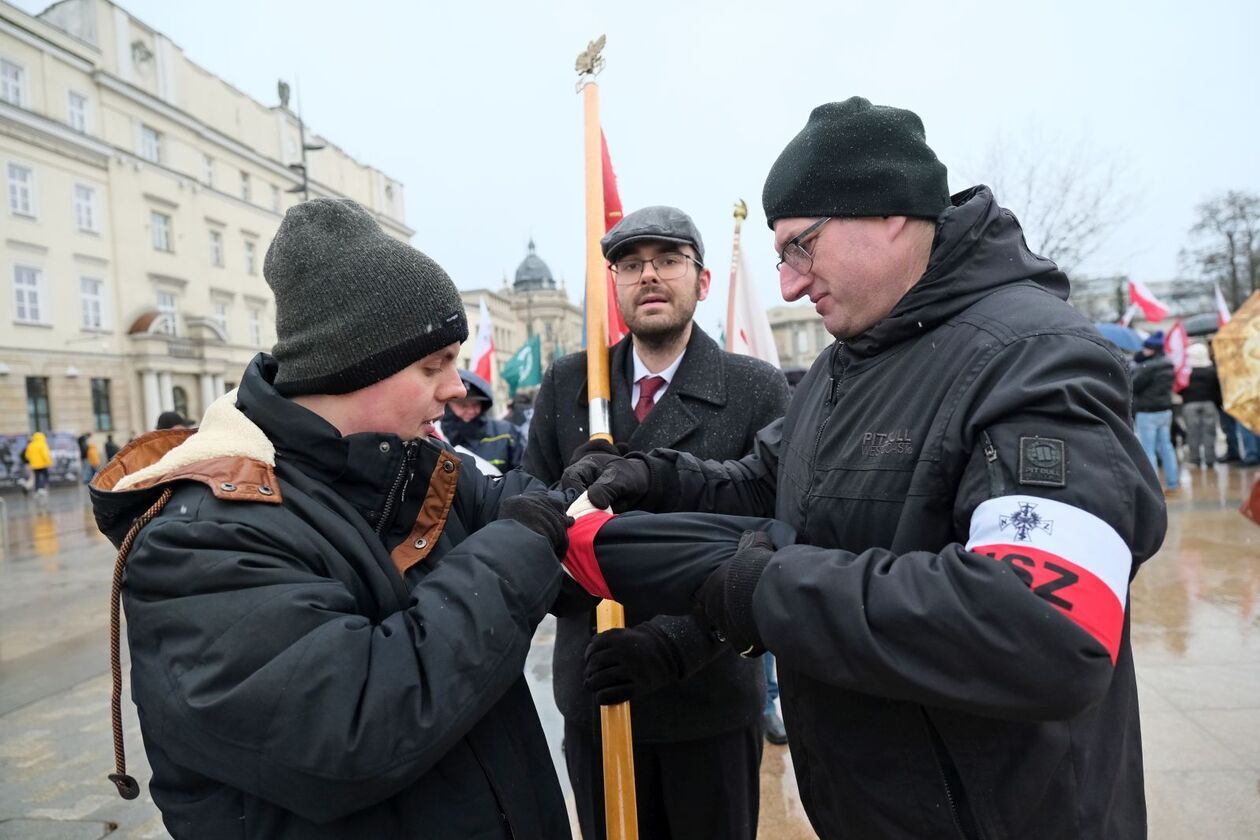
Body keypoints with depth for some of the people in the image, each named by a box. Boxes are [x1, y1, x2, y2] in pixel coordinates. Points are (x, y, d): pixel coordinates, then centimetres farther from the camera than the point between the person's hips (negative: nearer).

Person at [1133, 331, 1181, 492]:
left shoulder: (1148, 367, -21)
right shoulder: (1168, 365, 8)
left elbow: (1133, 386, -16)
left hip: (1147, 413, -8)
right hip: (1165, 410, 8)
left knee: (1148, 450, -3)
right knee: (1165, 446, 16)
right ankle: (1172, 483, 20)